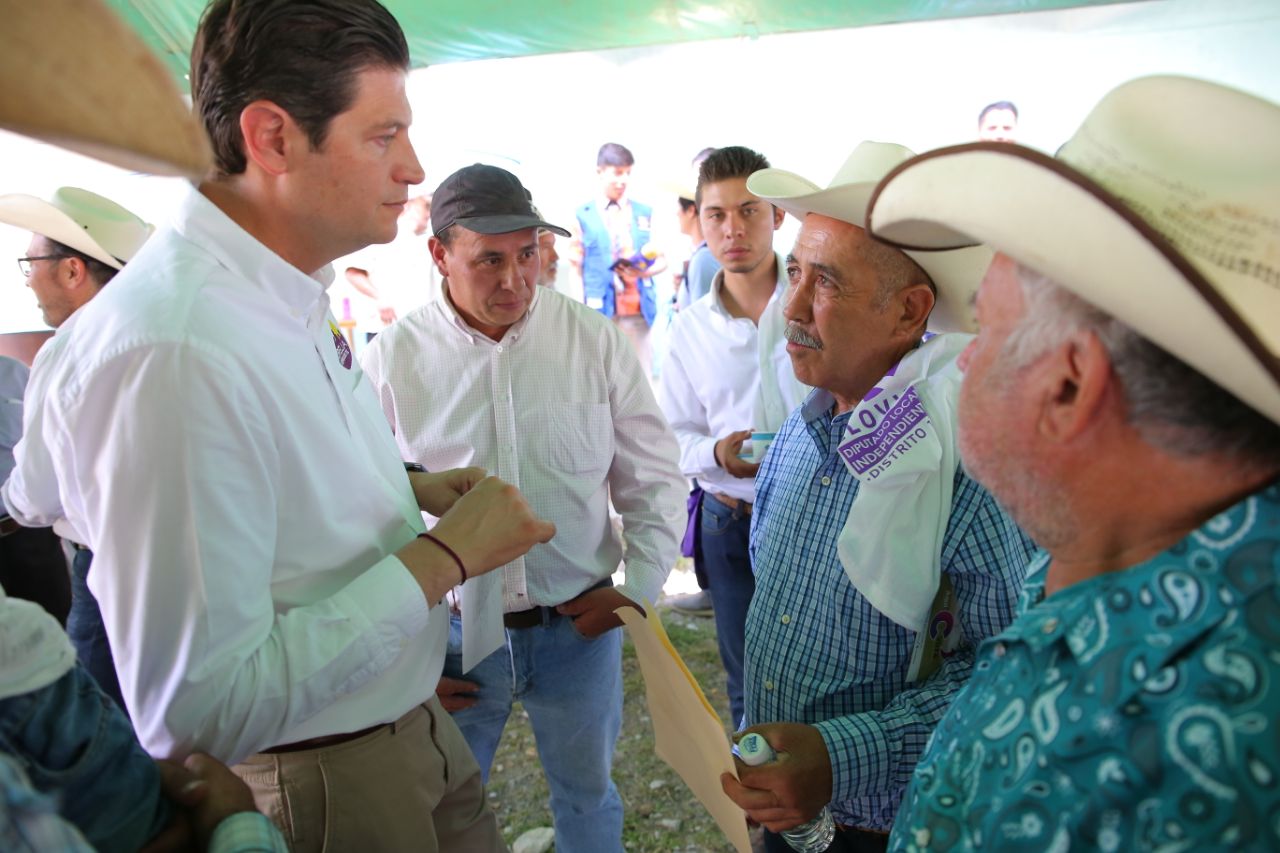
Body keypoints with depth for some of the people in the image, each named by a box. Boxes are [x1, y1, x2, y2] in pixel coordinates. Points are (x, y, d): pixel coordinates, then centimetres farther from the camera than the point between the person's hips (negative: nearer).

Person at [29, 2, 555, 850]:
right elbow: (198, 711, -30)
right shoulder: (171, 349, -30)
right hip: (319, 784, -8)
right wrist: (447, 555, -25)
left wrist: (418, 488, -2)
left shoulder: (290, 293, 0)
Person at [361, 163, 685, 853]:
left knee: (589, 797, 23)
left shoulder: (596, 341, -6)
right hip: (451, 633, 0)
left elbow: (653, 477, 2)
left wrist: (640, 588, -5)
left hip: (580, 624, 1)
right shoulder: (392, 357, -7)